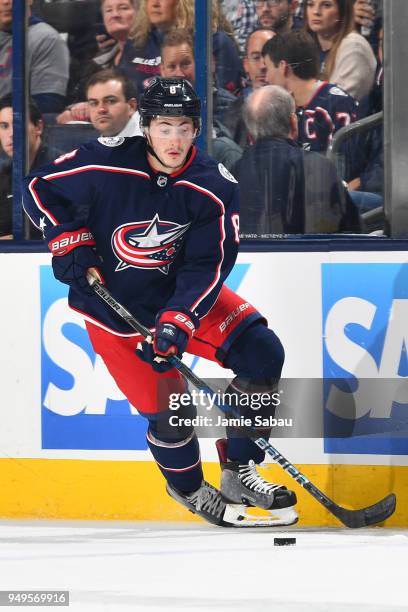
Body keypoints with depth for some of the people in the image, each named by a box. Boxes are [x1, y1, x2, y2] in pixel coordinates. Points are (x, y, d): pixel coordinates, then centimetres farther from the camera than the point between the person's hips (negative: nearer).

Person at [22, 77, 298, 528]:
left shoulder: (214, 187, -14)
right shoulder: (104, 164, -21)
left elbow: (207, 266, -17)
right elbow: (39, 189, -7)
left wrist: (179, 320, -30)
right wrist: (68, 239, -17)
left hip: (183, 295, 3)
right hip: (112, 309, -3)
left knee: (261, 354, -12)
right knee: (169, 411, -9)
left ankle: (239, 476, 2)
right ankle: (191, 490, 22)